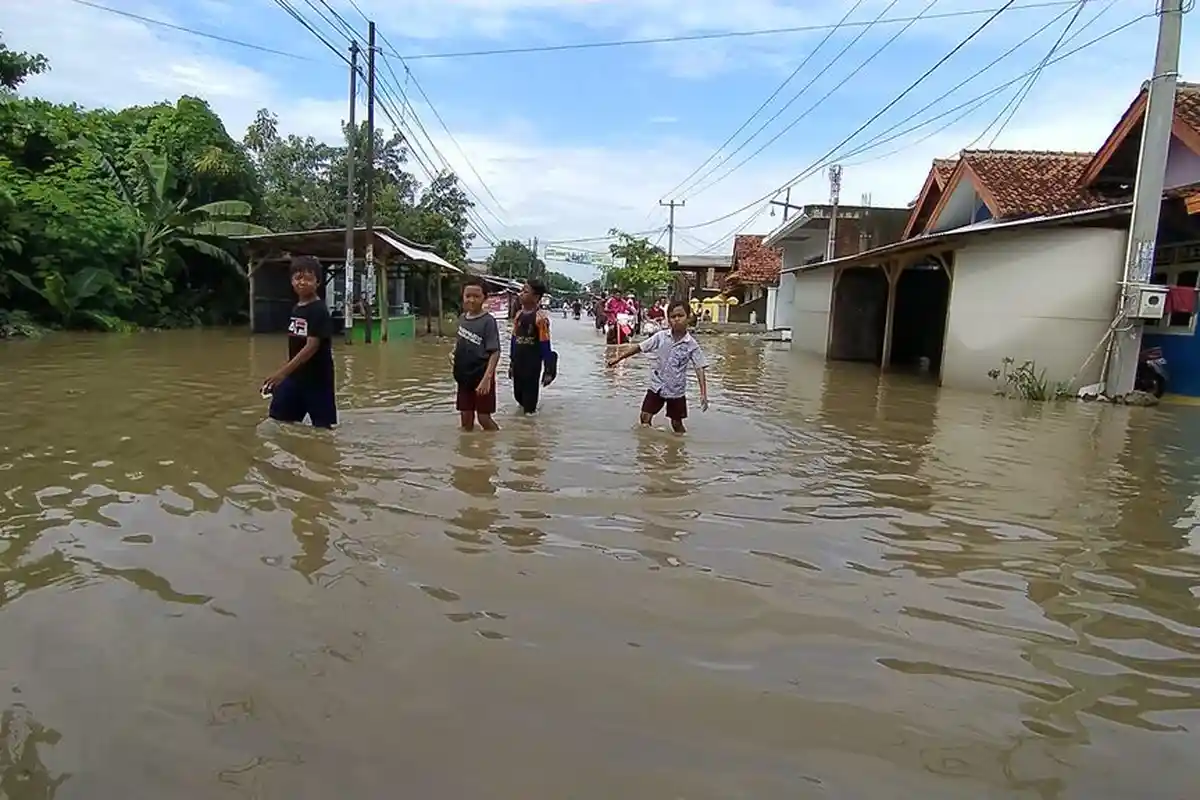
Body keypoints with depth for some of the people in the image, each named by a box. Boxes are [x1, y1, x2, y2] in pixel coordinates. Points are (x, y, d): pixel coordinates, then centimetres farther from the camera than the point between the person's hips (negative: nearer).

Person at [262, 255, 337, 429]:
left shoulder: (319, 310, -16)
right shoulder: (296, 308, 9)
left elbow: (312, 347, -23)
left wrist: (283, 371, -27)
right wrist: (285, 372, 16)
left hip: (317, 378, -8)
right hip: (294, 376, 8)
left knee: (322, 426, 2)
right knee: (277, 420, 9)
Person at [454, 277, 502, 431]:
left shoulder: (488, 321, -15)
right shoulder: (462, 319, 5)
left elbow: (495, 352, -18)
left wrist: (487, 378, -25)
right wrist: (455, 352, 5)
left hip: (481, 377, -6)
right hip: (464, 376, 6)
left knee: (484, 418, -1)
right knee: (466, 418, 11)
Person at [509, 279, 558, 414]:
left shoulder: (540, 317, -15)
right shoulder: (518, 315, 6)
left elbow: (545, 345, -14)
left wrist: (548, 370, -13)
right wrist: (511, 363, 17)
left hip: (533, 365, -6)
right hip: (518, 364, 6)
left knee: (530, 398, 4)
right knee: (518, 395, 15)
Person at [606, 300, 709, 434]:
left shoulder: (692, 344, -12)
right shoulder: (661, 336, -7)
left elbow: (700, 369, -14)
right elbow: (639, 347, 0)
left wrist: (703, 394, -22)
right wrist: (619, 358, 1)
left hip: (677, 390, -2)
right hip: (657, 386, 2)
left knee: (677, 424, 8)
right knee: (645, 417, 0)